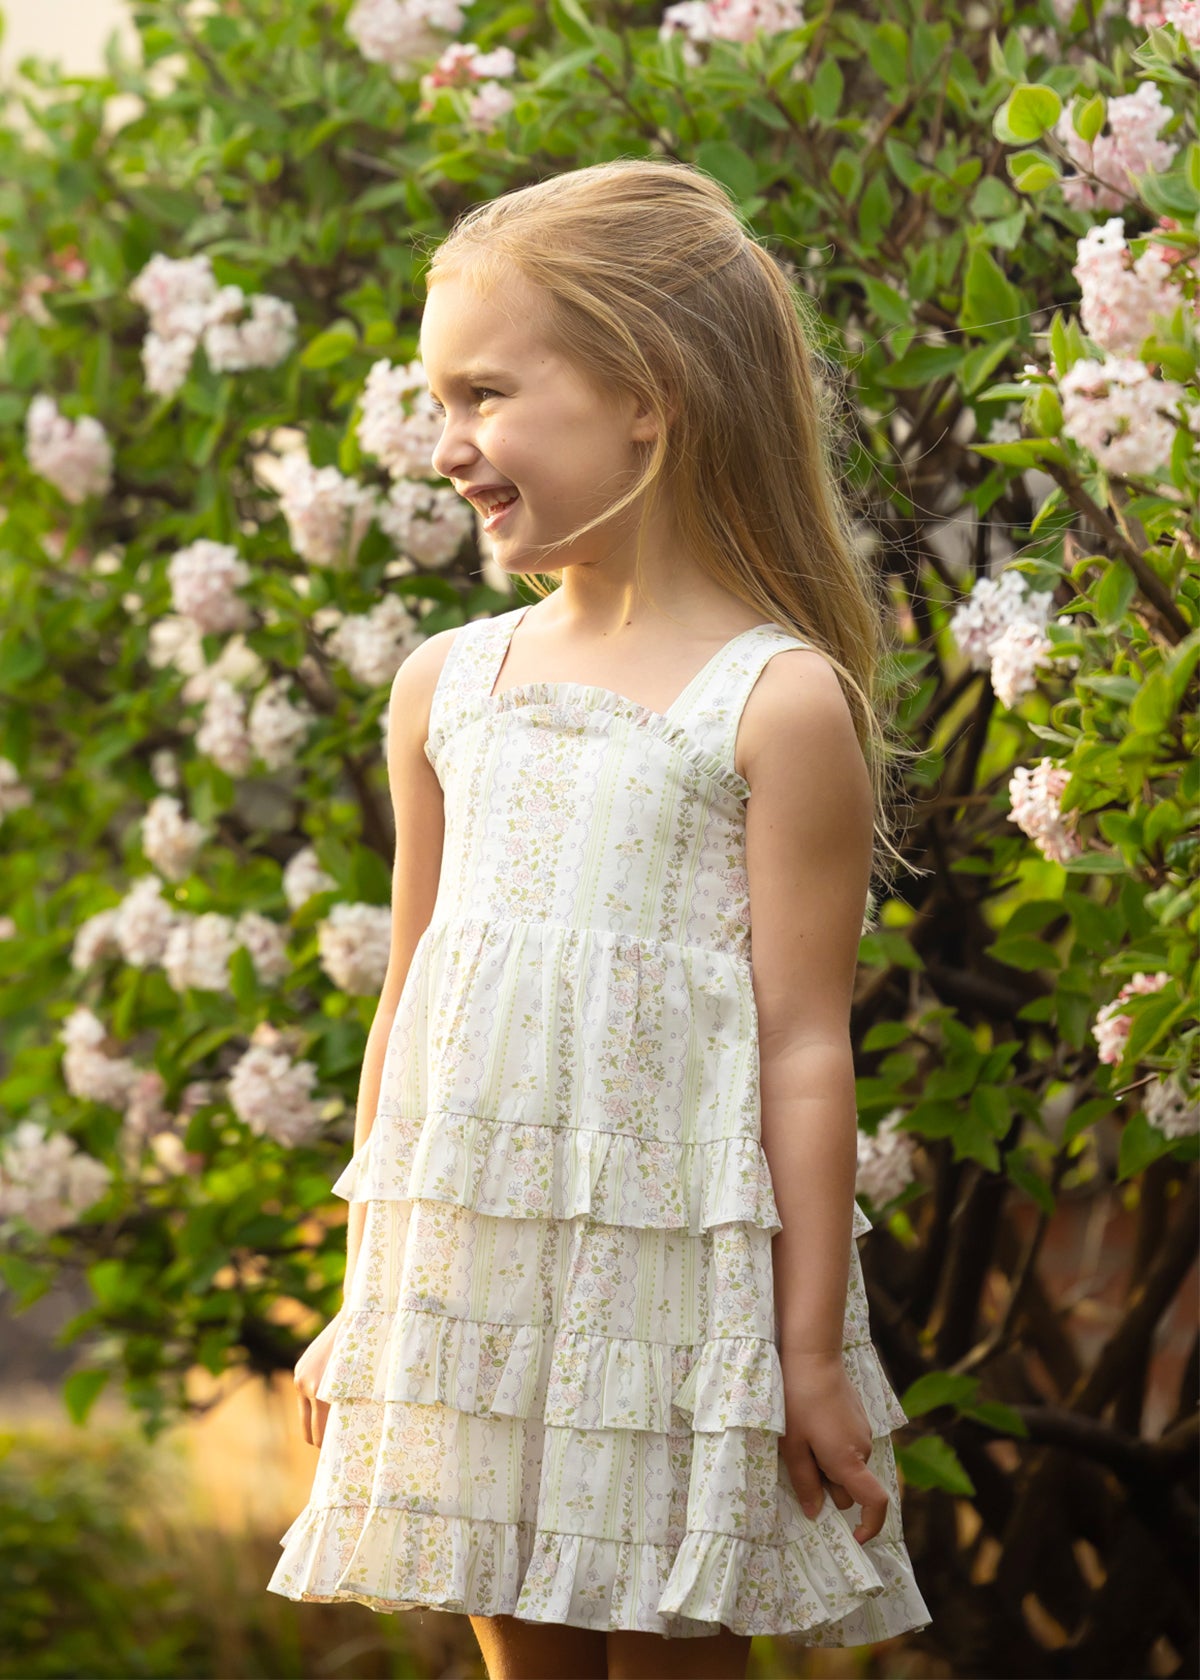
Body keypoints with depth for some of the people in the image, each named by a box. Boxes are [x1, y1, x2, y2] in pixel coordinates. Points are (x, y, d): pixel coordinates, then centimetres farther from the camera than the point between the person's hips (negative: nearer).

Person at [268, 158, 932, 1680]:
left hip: (675, 1278, -5)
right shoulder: (446, 687, 8)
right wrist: (364, 1301, 16)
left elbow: (804, 1043, -9)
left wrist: (810, 1351, -9)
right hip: (466, 1272, 5)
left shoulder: (777, 704, -8)